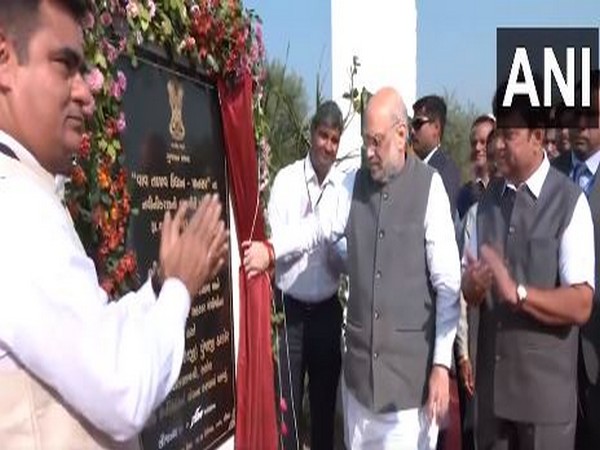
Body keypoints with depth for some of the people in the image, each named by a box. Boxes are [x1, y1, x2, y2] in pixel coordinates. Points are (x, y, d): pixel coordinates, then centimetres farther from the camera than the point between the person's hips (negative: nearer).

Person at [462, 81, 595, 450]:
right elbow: (469, 292, 7)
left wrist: (518, 292, -25)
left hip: (546, 389, -4)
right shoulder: (488, 198, 6)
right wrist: (474, 284, -14)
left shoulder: (570, 202, -10)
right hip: (491, 381, 4)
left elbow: (581, 305, -13)